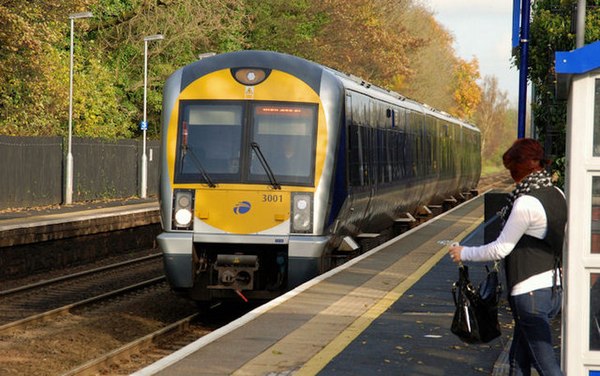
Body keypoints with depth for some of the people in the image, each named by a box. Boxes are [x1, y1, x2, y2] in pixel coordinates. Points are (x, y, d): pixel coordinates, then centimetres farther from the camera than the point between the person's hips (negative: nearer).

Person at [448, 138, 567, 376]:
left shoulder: (526, 203, -19)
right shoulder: (557, 195, 7)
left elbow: (500, 249, -15)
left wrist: (464, 254, -1)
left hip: (531, 293, -9)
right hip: (553, 289, 9)